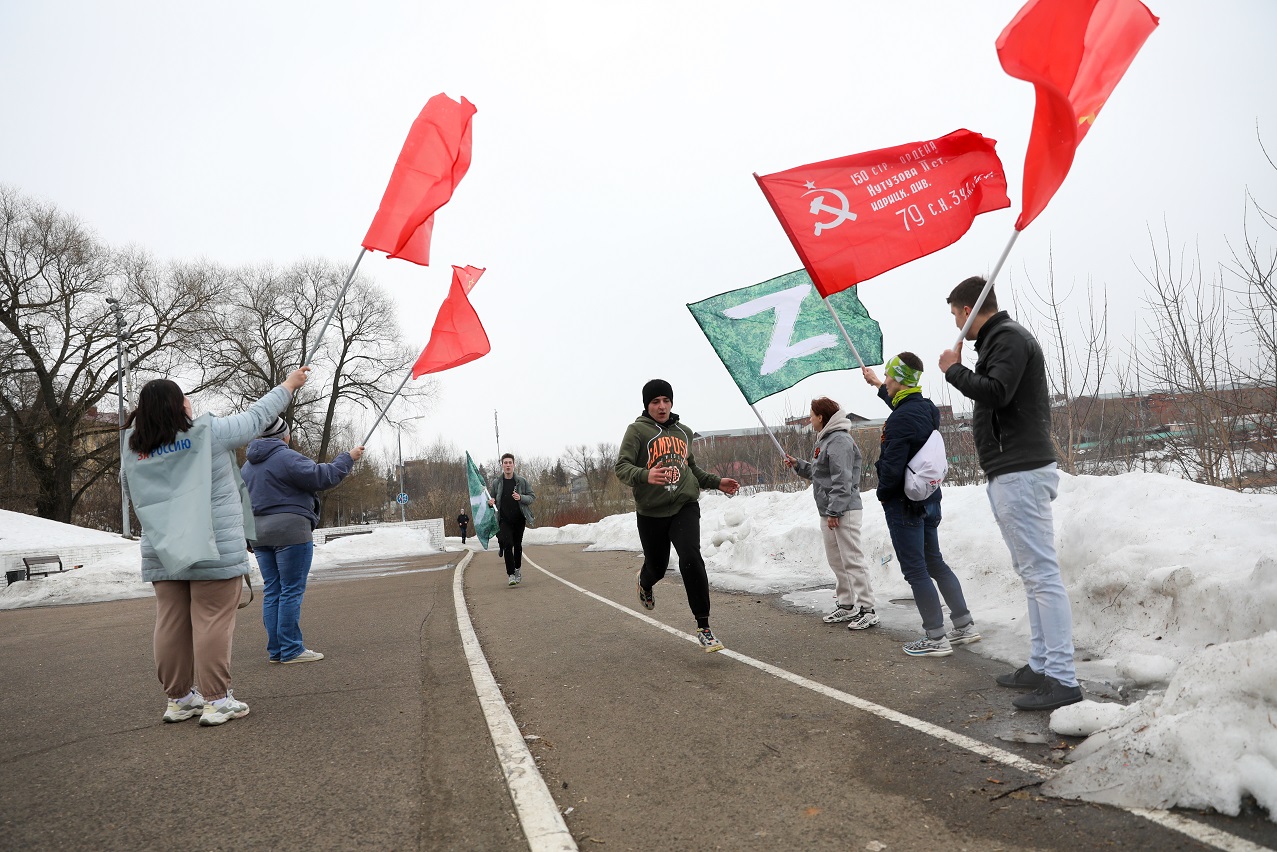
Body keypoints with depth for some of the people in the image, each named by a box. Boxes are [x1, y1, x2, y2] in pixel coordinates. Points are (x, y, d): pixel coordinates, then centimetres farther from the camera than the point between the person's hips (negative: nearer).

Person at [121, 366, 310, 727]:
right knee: (212, 623, -2)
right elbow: (255, 417, 3)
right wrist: (289, 385, 15)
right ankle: (216, 700, 2)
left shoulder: (133, 450, 7)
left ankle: (180, 698, 19)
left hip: (161, 552, 5)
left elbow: (134, 496, 20)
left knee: (171, 625, 9)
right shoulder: (208, 432, -8)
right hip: (213, 548, -5)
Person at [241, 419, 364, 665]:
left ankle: (275, 650, 12)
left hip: (260, 534, 8)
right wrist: (348, 458, -2)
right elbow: (322, 477, -14)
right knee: (292, 591, -4)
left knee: (272, 592, 10)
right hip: (290, 531, -8)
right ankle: (291, 651, -3)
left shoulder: (248, 465, 17)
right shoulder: (287, 458, -11)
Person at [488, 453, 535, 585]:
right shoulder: (496, 483, 3)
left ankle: (518, 569, 32)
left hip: (519, 519, 1)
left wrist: (521, 498, -18)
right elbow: (491, 499, 13)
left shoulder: (521, 481, 1)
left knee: (517, 545, 11)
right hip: (504, 520, -1)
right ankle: (511, 574, -9)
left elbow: (532, 496, 2)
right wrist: (490, 502, -11)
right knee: (507, 545, -12)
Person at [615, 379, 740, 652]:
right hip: (651, 512, -2)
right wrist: (645, 475, -36)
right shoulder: (637, 430, -5)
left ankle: (703, 627, -10)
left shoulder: (684, 432, 11)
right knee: (657, 566, 13)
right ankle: (645, 582, 54)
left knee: (691, 560, -19)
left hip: (685, 506, 2)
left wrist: (717, 482, 14)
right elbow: (622, 466, -16)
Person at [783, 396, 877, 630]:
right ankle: (846, 605, 23)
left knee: (852, 560, -8)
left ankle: (867, 609, -3)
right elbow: (817, 472, 24)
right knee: (836, 561, 15)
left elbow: (841, 480, -21)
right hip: (829, 512, 11)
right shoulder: (825, 440, 18)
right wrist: (797, 464, 13)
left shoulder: (840, 440, -15)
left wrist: (834, 511, -23)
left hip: (844, 511, -11)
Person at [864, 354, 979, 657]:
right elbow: (902, 403, 31)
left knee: (915, 570, -1)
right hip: (929, 498, 9)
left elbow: (892, 468, -25)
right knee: (935, 562, 18)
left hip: (903, 503, -9)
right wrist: (877, 384, 44)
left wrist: (882, 493, -6)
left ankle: (936, 638, 4)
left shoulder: (901, 419, -23)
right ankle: (965, 626, 23)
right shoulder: (926, 408, 6)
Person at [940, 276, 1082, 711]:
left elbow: (994, 393, -23)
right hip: (1010, 473, 11)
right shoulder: (999, 339, 21)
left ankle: (1062, 679, -7)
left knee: (1041, 573, -10)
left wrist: (953, 369, -11)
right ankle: (1041, 664, 19)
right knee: (1033, 573, 12)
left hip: (1021, 474, -11)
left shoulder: (1009, 337, -10)